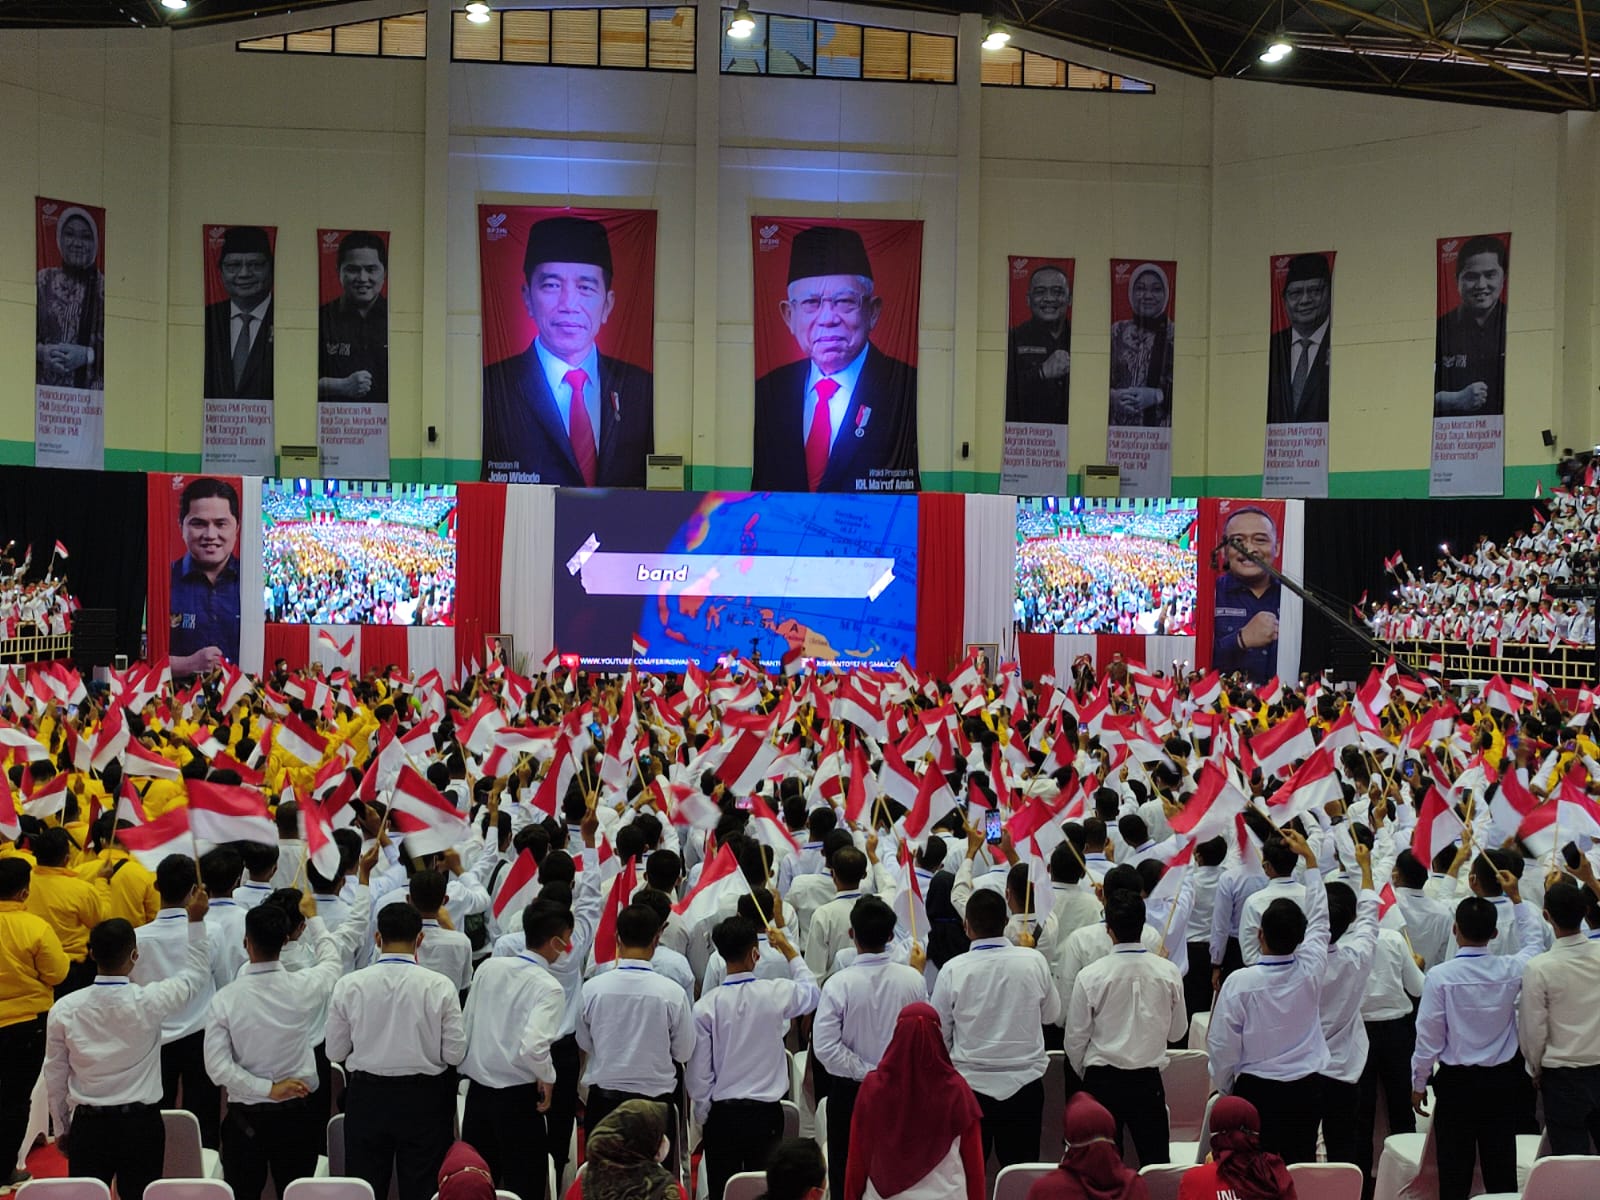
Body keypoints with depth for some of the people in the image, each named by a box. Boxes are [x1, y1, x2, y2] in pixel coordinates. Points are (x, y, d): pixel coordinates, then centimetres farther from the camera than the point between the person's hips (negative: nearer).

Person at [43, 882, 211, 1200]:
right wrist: (196, 920, 6)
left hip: (87, 1126, 2)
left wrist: (62, 1129, 14)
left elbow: (54, 1077, 2)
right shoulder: (148, 1001, -15)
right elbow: (196, 975, 3)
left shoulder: (64, 1009, -8)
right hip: (141, 1123, -2)